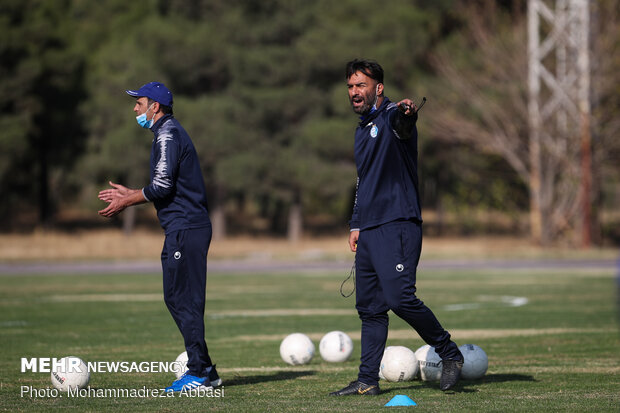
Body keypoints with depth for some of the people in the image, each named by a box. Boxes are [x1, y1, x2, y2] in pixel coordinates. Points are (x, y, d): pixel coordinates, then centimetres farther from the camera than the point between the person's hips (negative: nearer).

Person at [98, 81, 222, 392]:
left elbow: (162, 186, -18)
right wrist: (129, 194, 24)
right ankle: (204, 371, 15)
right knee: (177, 298, 12)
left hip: (185, 229, -10)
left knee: (183, 299, -8)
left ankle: (200, 372, -6)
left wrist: (126, 202, -7)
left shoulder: (167, 134, -12)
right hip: (187, 227, 10)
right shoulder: (169, 132, 20)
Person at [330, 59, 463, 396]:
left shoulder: (390, 117, -6)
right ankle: (367, 381, 11)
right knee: (369, 308, 7)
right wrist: (356, 224, 24)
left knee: (400, 298, -19)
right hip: (369, 230, 9)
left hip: (397, 225, -9)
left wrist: (407, 114, -57)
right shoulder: (362, 129, 21)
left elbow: (401, 124, -33)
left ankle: (449, 353, -2)